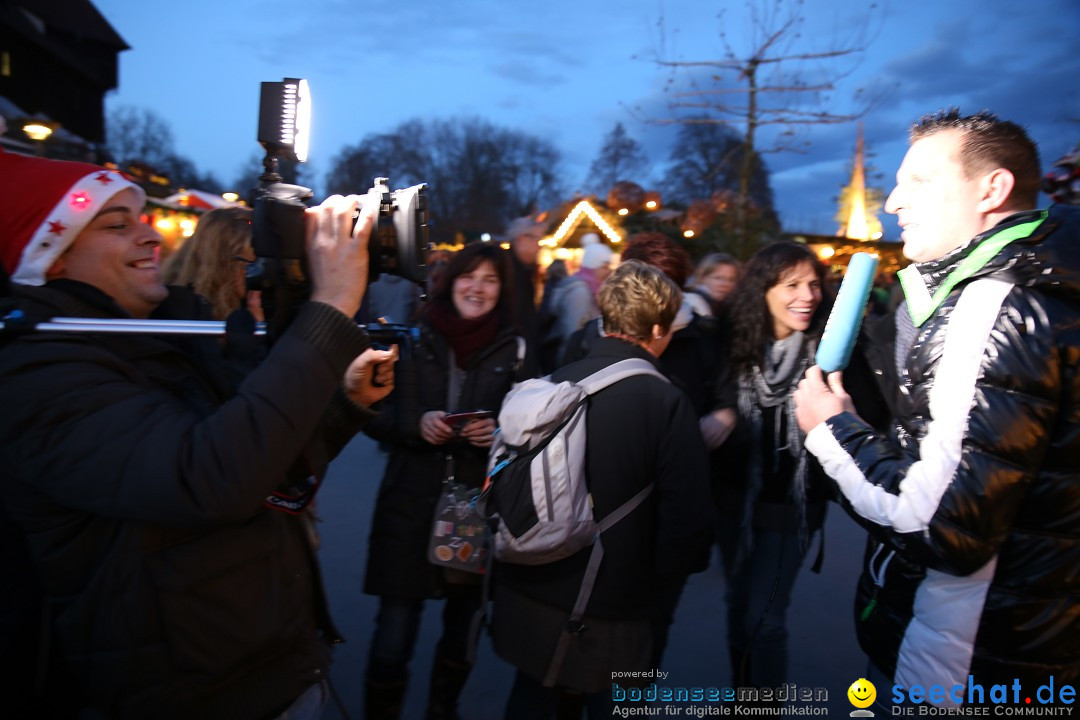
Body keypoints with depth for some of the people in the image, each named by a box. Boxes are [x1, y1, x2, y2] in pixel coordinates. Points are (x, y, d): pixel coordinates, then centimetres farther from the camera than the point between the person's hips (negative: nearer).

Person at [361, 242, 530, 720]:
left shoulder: (514, 348, 0)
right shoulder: (415, 337, 0)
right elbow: (373, 413, 2)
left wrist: (500, 431, -14)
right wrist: (416, 423, -16)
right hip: (410, 507, -1)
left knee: (461, 635, 17)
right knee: (392, 642, -3)